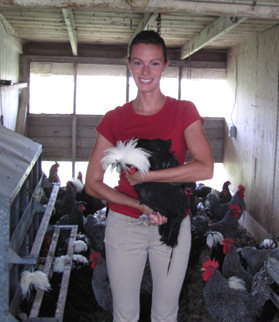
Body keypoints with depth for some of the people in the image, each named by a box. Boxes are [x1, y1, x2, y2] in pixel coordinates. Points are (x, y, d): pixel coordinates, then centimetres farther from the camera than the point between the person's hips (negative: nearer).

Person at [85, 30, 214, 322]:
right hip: (124, 224, 1)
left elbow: (205, 169, -19)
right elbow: (92, 184, -4)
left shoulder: (184, 112, -4)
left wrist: (145, 176, -22)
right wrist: (139, 205, -17)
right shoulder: (115, 119, -2)